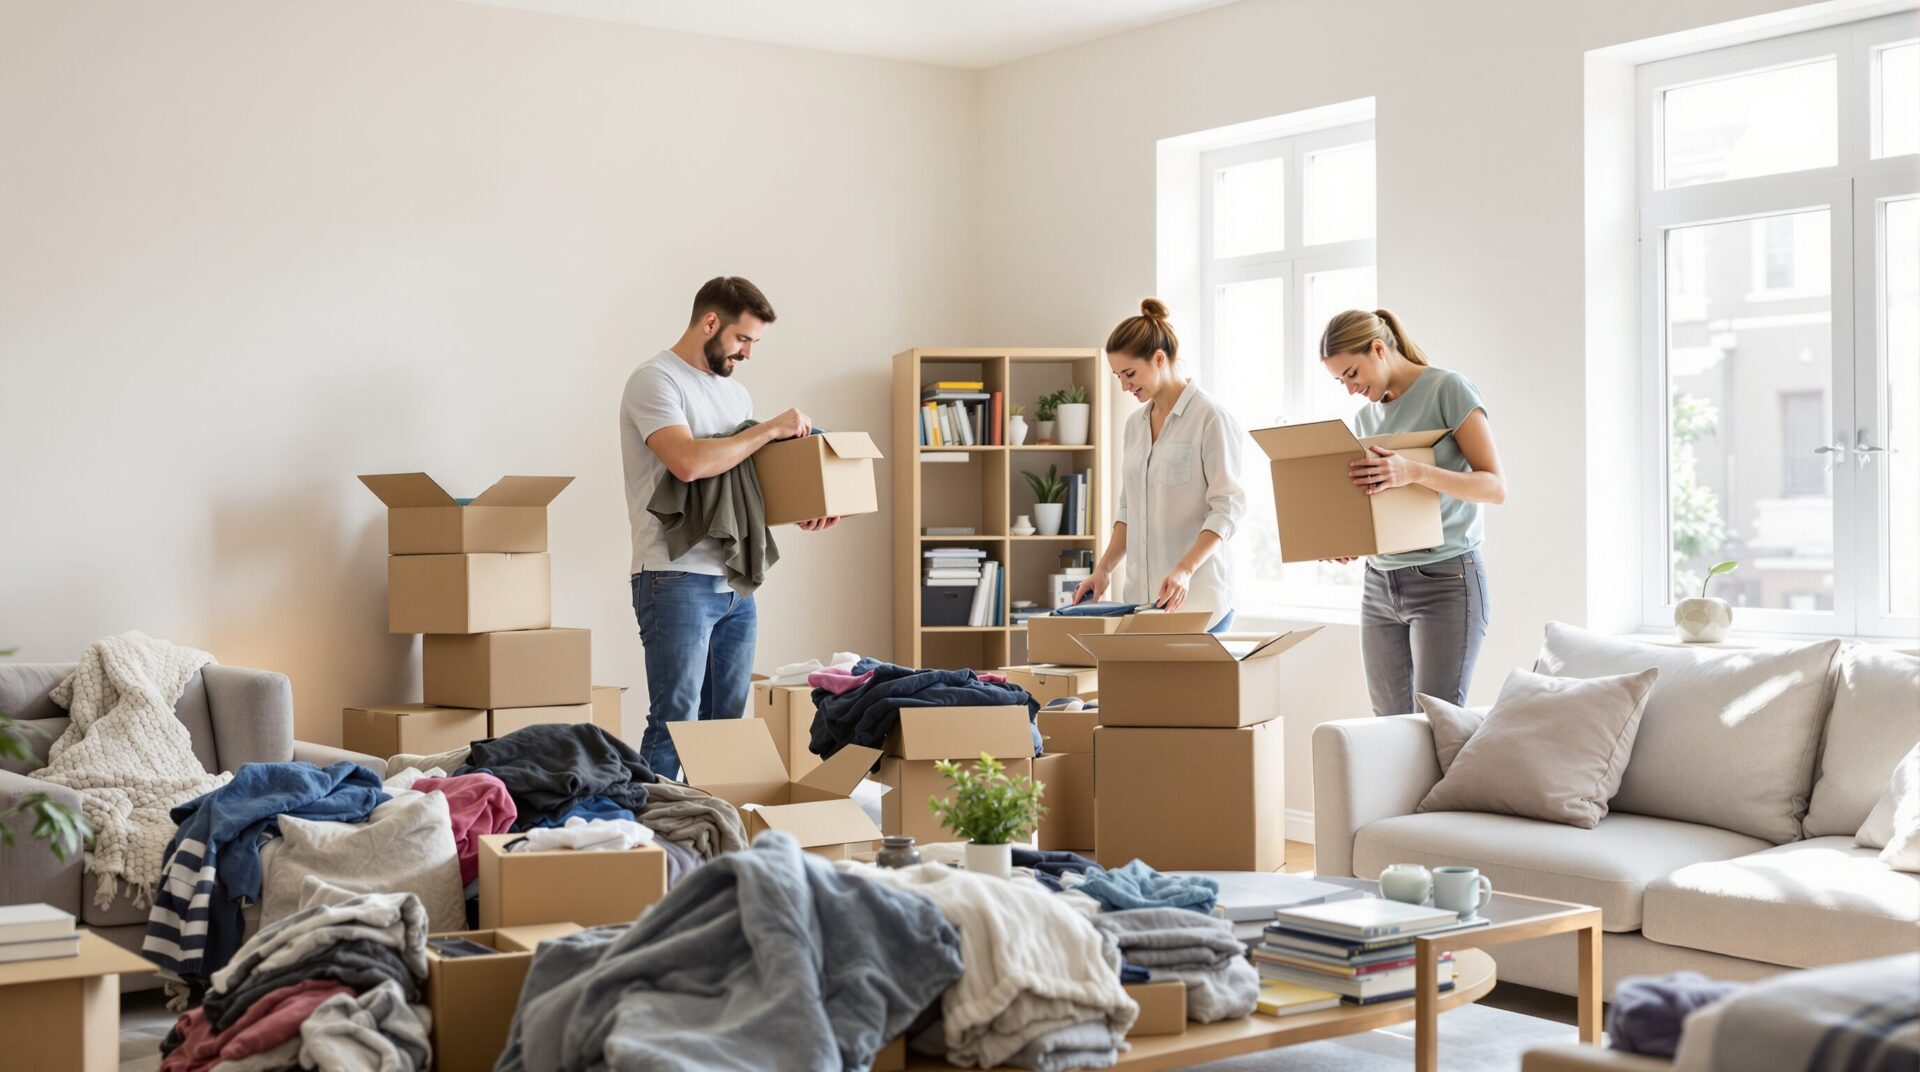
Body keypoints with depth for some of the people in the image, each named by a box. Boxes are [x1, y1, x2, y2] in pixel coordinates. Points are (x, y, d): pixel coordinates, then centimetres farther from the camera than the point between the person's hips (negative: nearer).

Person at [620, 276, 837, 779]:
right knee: (675, 724, -10)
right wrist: (771, 429, -13)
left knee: (727, 721, 10)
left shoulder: (734, 392, 19)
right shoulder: (655, 380, -8)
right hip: (676, 581, -8)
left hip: (735, 581, 8)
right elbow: (689, 461, -23)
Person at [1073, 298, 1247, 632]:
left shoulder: (1209, 417, -8)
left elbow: (1227, 508, -13)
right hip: (1143, 596, 6)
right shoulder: (1135, 425, 13)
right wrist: (1104, 568, 6)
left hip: (1196, 596, -6)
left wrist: (1185, 570, -24)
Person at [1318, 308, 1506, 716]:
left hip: (1445, 580, -6)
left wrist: (1415, 472, -26)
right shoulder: (1365, 417, 14)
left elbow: (1495, 486, -11)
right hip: (1380, 586, 6)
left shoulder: (1448, 389, -5)